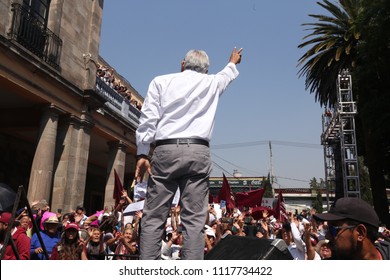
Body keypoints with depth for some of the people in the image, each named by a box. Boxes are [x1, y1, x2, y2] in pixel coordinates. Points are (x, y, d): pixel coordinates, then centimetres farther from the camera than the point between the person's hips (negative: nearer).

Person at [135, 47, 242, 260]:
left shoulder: (161, 81, 13)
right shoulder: (211, 83, 19)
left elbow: (148, 118, 3)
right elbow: (227, 74, 42)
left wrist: (142, 153, 2)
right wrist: (233, 63, 64)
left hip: (166, 150, 0)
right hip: (198, 152, 1)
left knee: (153, 217, 2)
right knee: (194, 220, -1)